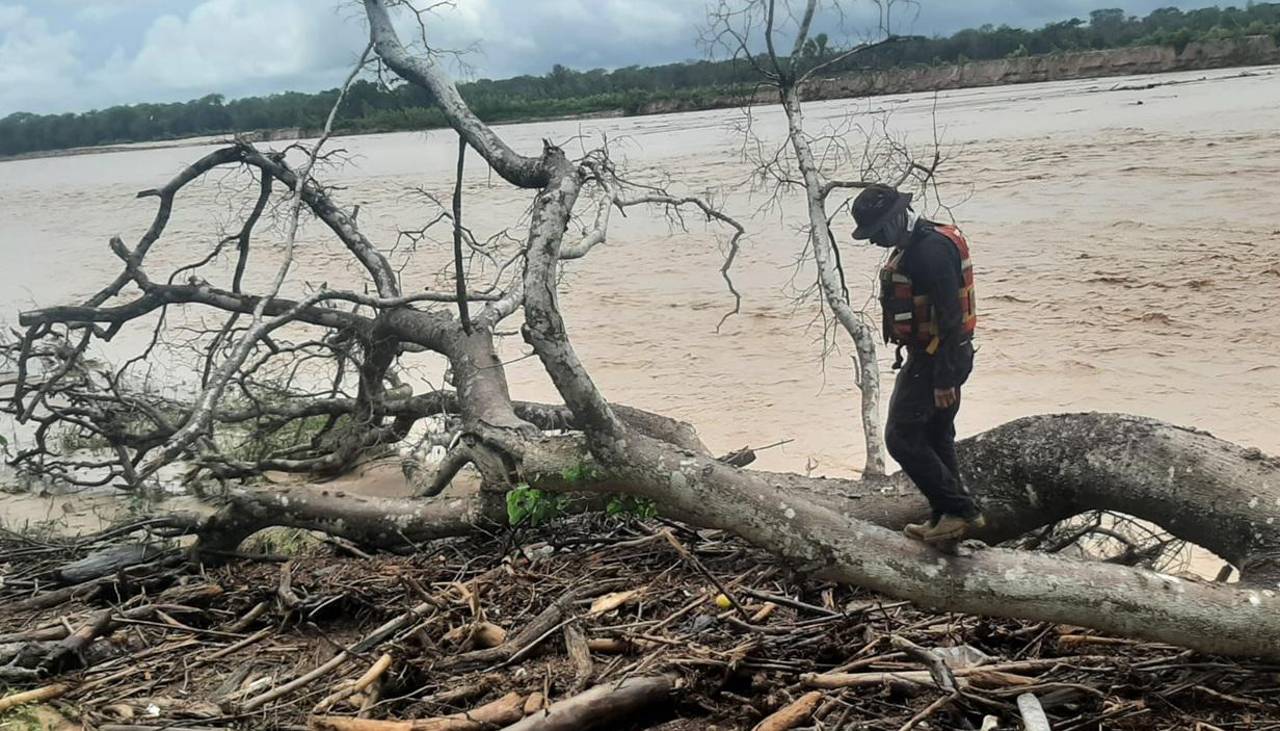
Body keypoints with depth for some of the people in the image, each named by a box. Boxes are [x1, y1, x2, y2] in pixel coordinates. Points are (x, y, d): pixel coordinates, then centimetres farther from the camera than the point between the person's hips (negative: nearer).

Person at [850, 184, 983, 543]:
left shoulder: (931, 248, -21)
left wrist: (944, 378, -25)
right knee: (935, 438, 16)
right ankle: (948, 516, 25)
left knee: (902, 437, -7)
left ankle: (959, 511, -1)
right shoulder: (914, 245, 12)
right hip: (930, 356, 11)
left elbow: (950, 317, -25)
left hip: (936, 360, -11)